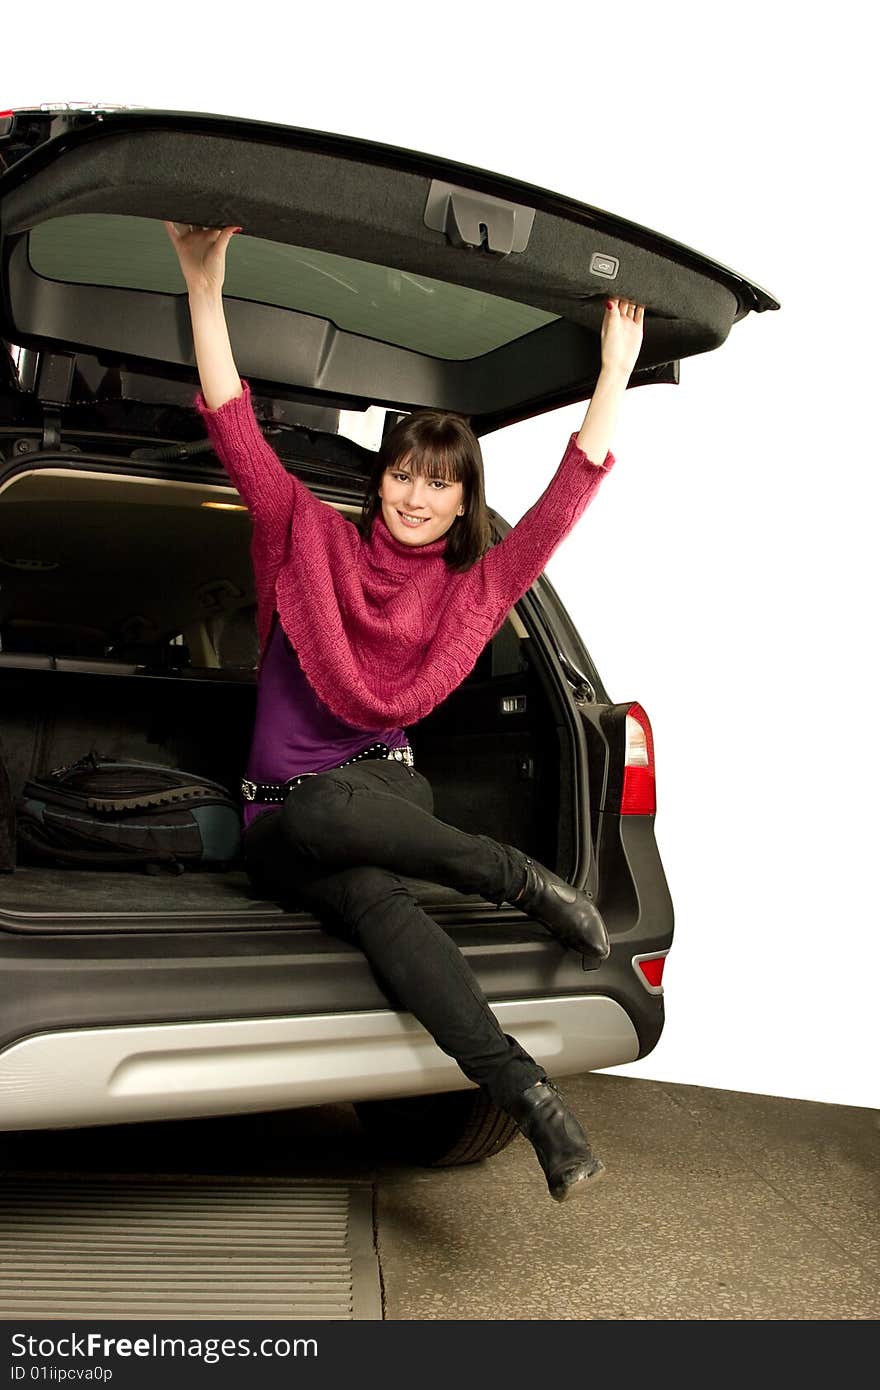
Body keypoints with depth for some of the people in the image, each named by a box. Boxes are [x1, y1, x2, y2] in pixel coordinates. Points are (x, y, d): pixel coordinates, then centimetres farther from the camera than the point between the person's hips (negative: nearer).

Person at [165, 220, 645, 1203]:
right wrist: (204, 286, -13)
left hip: (381, 791, 0)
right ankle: (528, 1094, -41)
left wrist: (617, 368, -5)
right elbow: (237, 437, -4)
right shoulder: (312, 540, 6)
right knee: (375, 899, -37)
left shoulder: (472, 591, 8)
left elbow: (566, 499, 0)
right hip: (279, 822, 0)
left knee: (325, 811, -40)